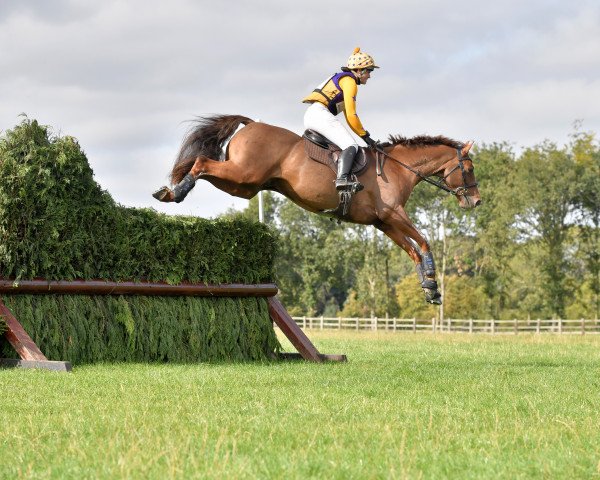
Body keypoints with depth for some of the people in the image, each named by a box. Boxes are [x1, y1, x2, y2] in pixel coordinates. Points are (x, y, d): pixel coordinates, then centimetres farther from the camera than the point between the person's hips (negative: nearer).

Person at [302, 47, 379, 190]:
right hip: (320, 113, -11)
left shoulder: (342, 79, 28)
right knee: (351, 146, -22)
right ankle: (343, 179, -43)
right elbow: (351, 115, -11)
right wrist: (365, 136, -3)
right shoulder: (349, 81, -3)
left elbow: (349, 118, 28)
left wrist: (364, 135, 19)